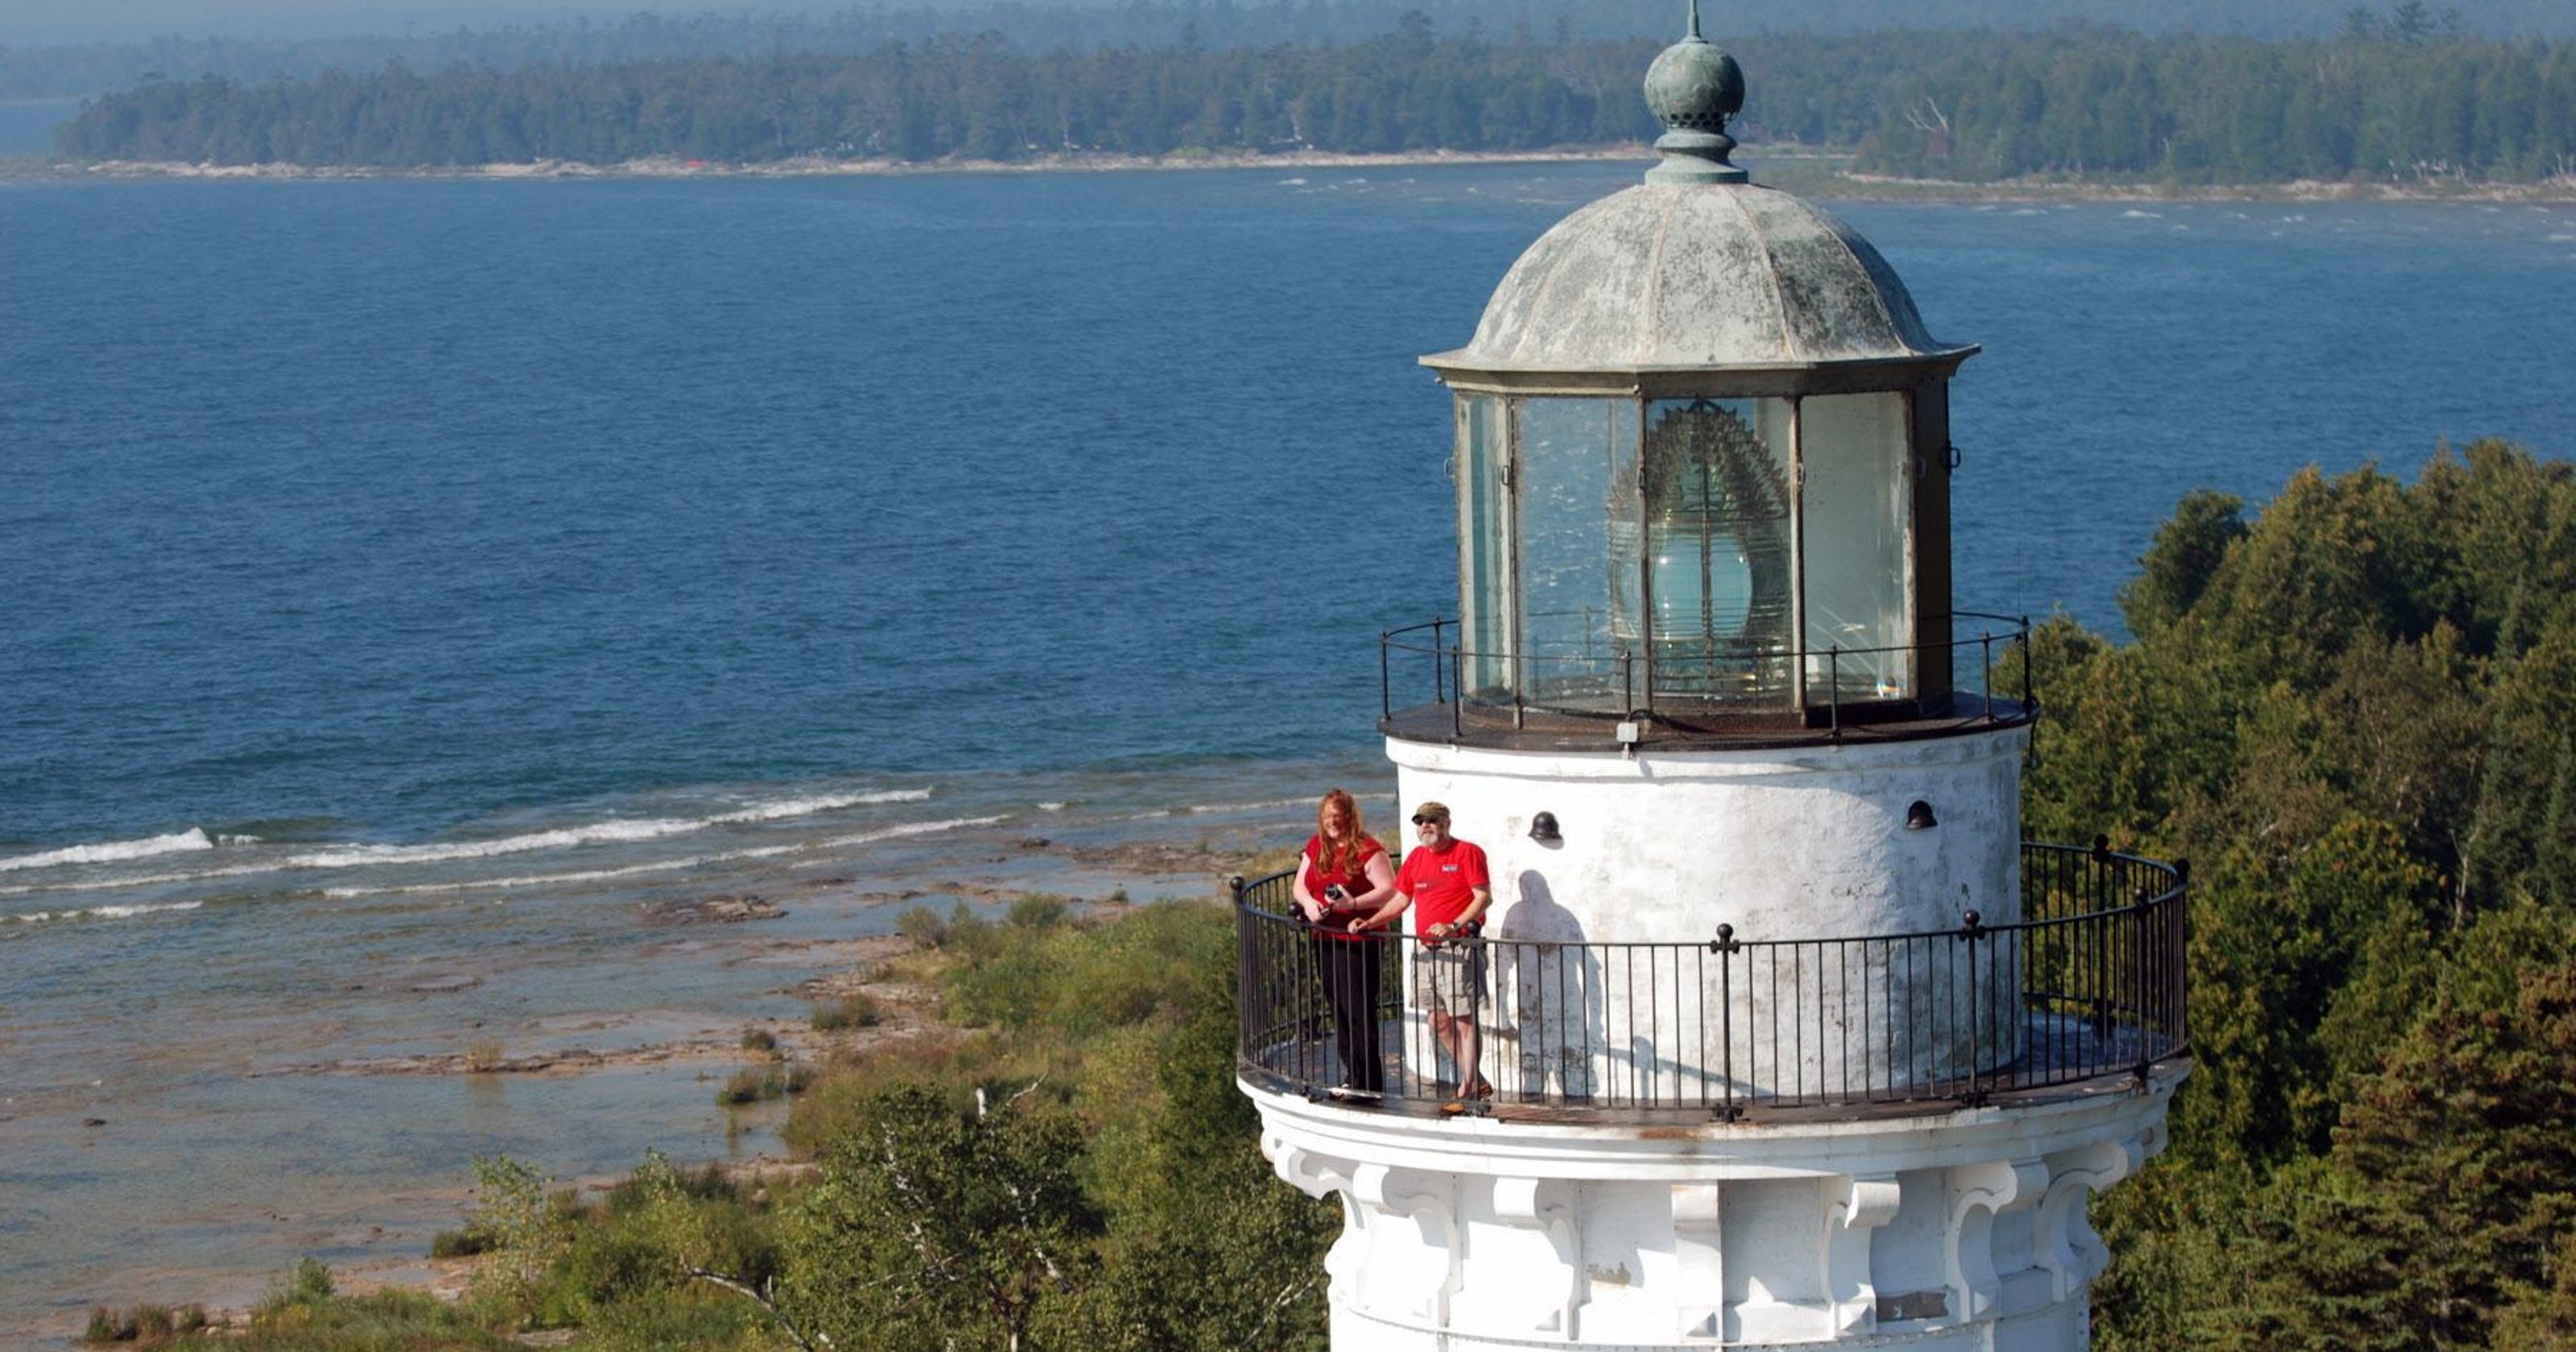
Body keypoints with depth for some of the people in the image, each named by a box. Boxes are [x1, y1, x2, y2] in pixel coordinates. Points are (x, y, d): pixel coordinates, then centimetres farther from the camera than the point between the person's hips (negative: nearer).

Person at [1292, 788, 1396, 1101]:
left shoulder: (1367, 850, -9)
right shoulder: (1316, 847, 14)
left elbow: (1389, 890, -14)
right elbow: (1300, 884, 17)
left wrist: (1354, 904, -25)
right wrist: (1308, 903, -5)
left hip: (1358, 940, -8)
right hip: (1325, 941, 8)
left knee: (1359, 1011, -10)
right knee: (1339, 1012, 11)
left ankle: (1368, 1081, -9)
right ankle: (1352, 1076, 18)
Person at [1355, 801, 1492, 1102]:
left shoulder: (1467, 853, -5)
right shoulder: (1416, 857, 15)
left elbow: (1484, 897, -12)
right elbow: (1400, 899, 22)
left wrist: (1454, 926, -22)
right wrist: (1369, 923, 10)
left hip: (1459, 948, -8)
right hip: (1426, 950, 8)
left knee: (1464, 1020, -7)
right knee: (1439, 1022, 9)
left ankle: (1468, 1088, -4)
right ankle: (1478, 1082, 19)